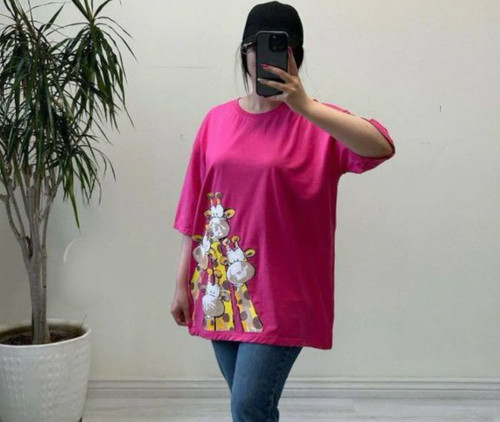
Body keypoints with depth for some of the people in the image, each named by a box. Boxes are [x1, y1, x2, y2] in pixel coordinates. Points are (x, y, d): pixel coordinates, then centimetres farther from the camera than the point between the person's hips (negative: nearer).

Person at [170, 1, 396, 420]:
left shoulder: (317, 122, -6)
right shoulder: (217, 120, 7)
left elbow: (382, 148, -25)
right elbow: (196, 208, 10)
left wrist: (305, 107, -32)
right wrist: (183, 282, 11)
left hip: (279, 293, -4)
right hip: (221, 290, 5)